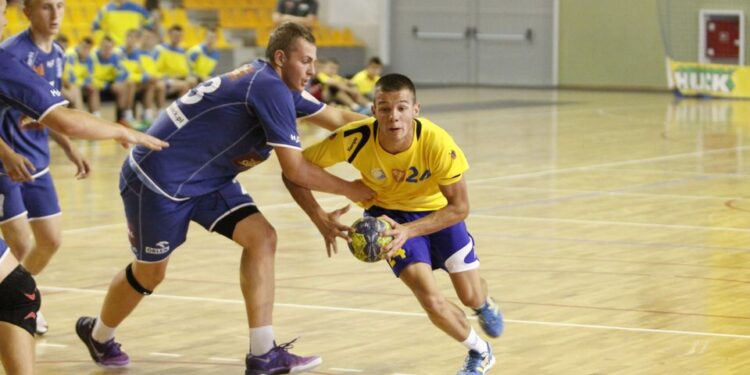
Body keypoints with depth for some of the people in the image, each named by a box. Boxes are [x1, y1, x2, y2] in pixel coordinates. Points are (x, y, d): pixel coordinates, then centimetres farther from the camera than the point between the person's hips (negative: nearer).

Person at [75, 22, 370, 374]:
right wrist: (350, 189, -11)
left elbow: (338, 118, 13)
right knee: (150, 272, 8)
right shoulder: (270, 88, -24)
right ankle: (98, 334, 39)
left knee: (261, 237, -8)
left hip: (207, 179, 9)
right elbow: (295, 169, -22)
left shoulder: (281, 87, 5)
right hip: (159, 178, -9)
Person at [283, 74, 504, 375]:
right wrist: (320, 219, -35)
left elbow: (459, 207, -24)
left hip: (438, 211, 0)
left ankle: (485, 305, 47)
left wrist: (408, 231, -36)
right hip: (387, 213, 0)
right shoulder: (355, 138, -33)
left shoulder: (437, 143, -34)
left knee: (471, 297, 5)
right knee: (431, 299, -16)